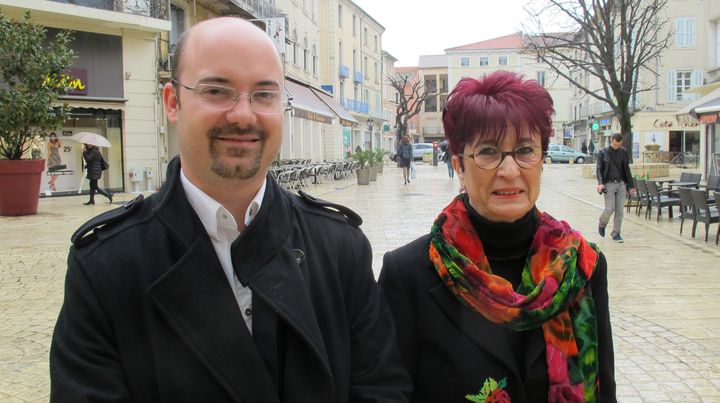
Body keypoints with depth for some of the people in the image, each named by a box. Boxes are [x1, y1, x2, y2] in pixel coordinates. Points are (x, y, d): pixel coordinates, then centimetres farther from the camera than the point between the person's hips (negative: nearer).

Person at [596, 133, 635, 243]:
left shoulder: (623, 152, 8)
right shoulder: (603, 153, 0)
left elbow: (626, 169, 13)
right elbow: (599, 169, -5)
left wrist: (631, 185, 11)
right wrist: (600, 183, -20)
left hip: (621, 184, 3)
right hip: (609, 184, -3)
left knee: (619, 210, 1)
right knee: (610, 209, -7)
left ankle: (616, 234, 10)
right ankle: (602, 224, 23)